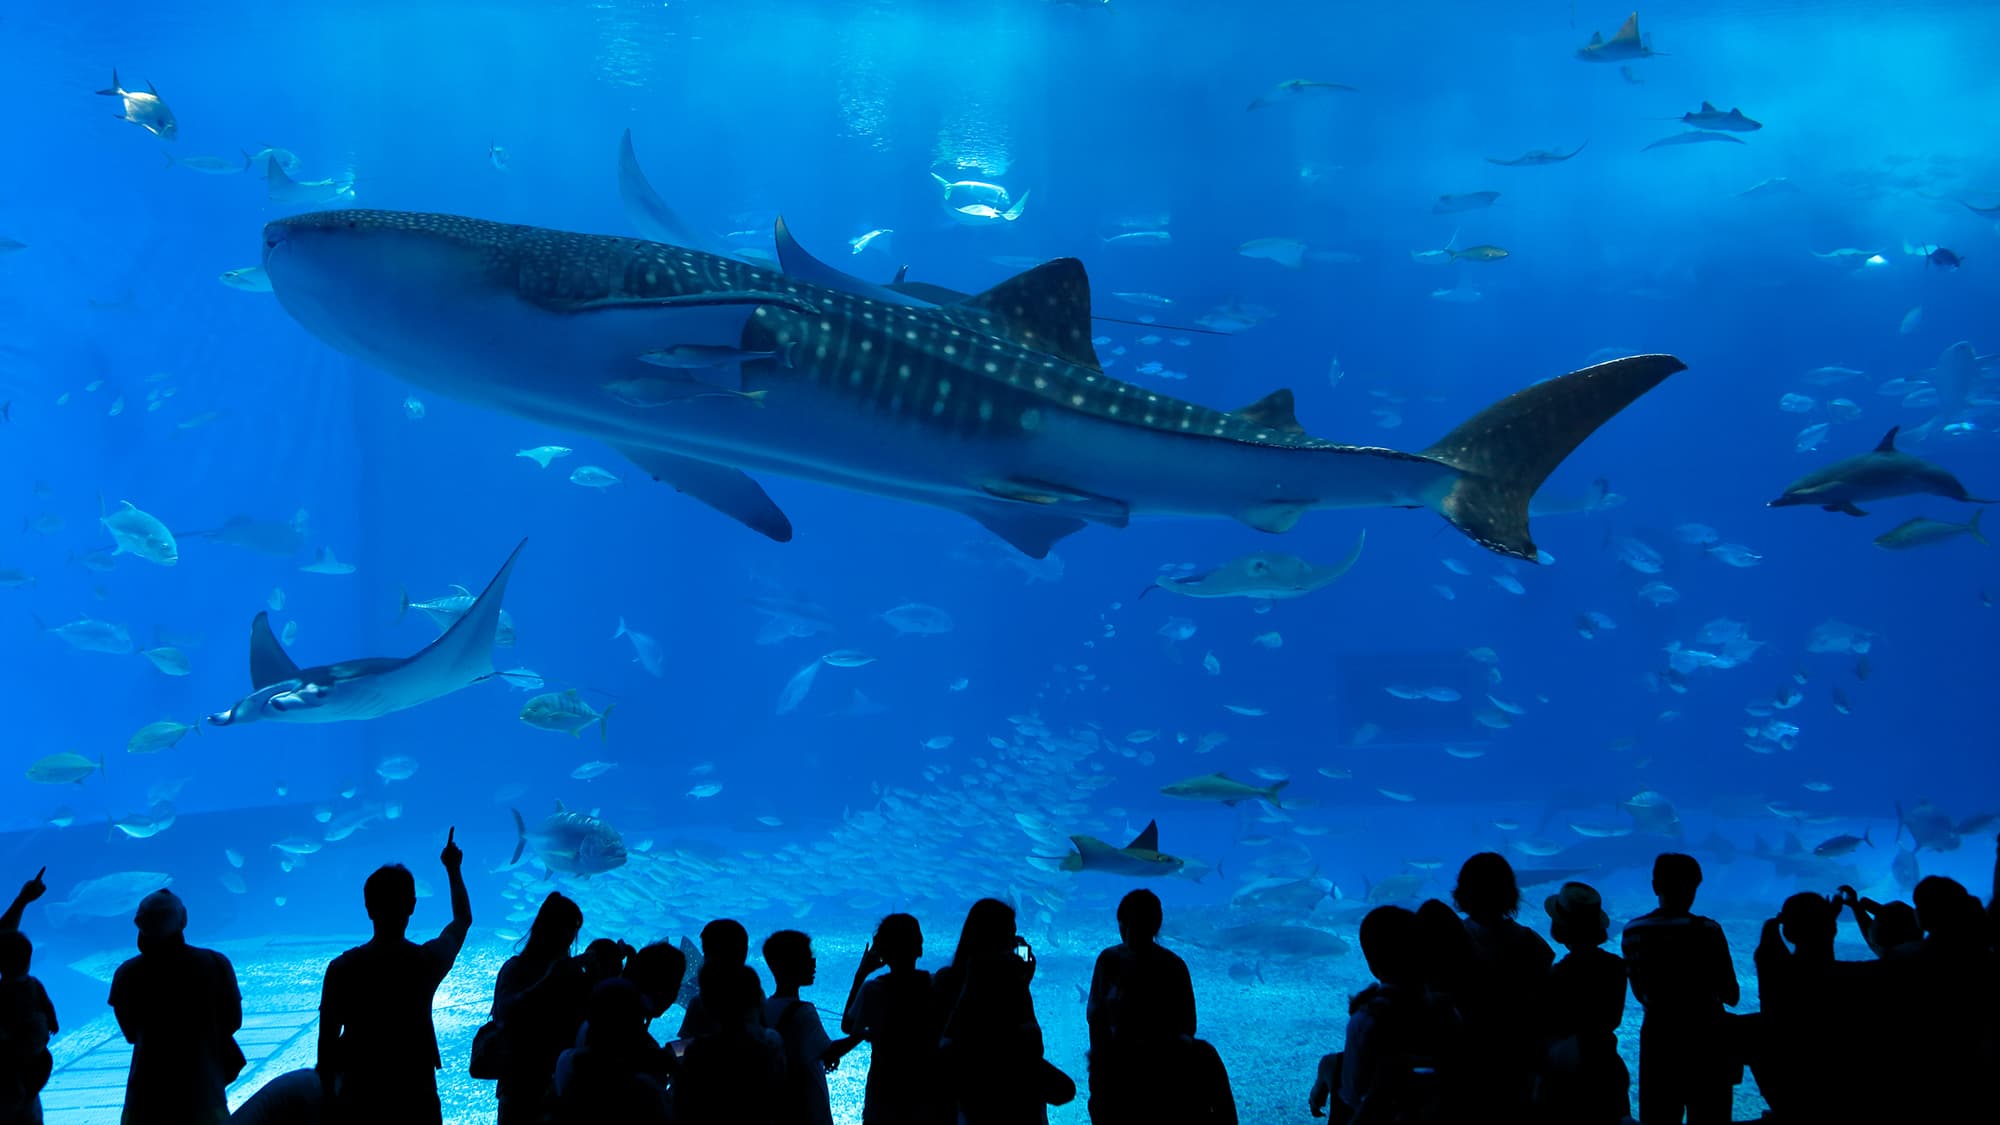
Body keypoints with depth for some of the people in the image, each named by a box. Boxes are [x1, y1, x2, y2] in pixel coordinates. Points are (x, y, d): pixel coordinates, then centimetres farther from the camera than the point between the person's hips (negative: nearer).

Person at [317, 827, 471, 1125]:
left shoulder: (341, 968, -11)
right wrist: (453, 869, 27)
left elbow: (326, 1041, -5)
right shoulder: (427, 961, -8)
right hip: (417, 1099, 0)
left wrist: (329, 1100, 8)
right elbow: (463, 919, 13)